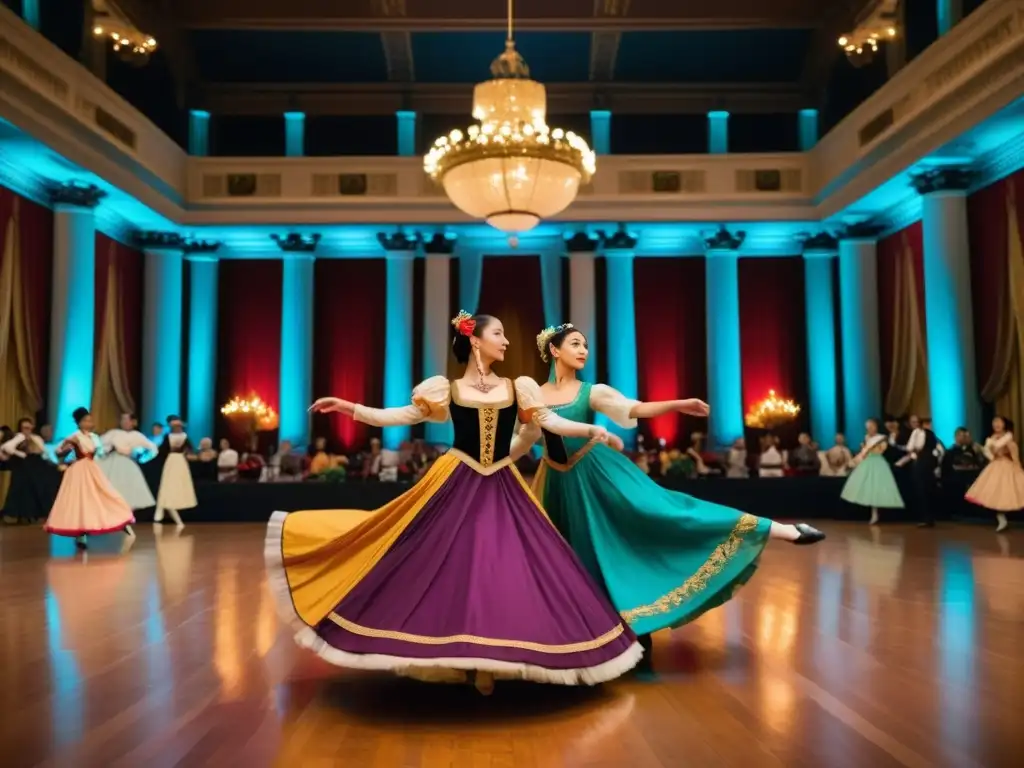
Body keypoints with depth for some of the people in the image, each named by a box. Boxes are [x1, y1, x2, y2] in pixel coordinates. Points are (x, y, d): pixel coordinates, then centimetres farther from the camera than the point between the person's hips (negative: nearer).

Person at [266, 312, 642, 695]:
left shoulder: (517, 388, 7)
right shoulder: (447, 388, 2)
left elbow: (550, 420, 4)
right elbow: (402, 416, 1)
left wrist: (593, 430, -8)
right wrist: (348, 407, -5)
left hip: (502, 490, 2)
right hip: (457, 486, -2)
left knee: (502, 569, -3)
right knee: (453, 566, -1)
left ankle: (488, 662, 10)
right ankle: (460, 658, 15)